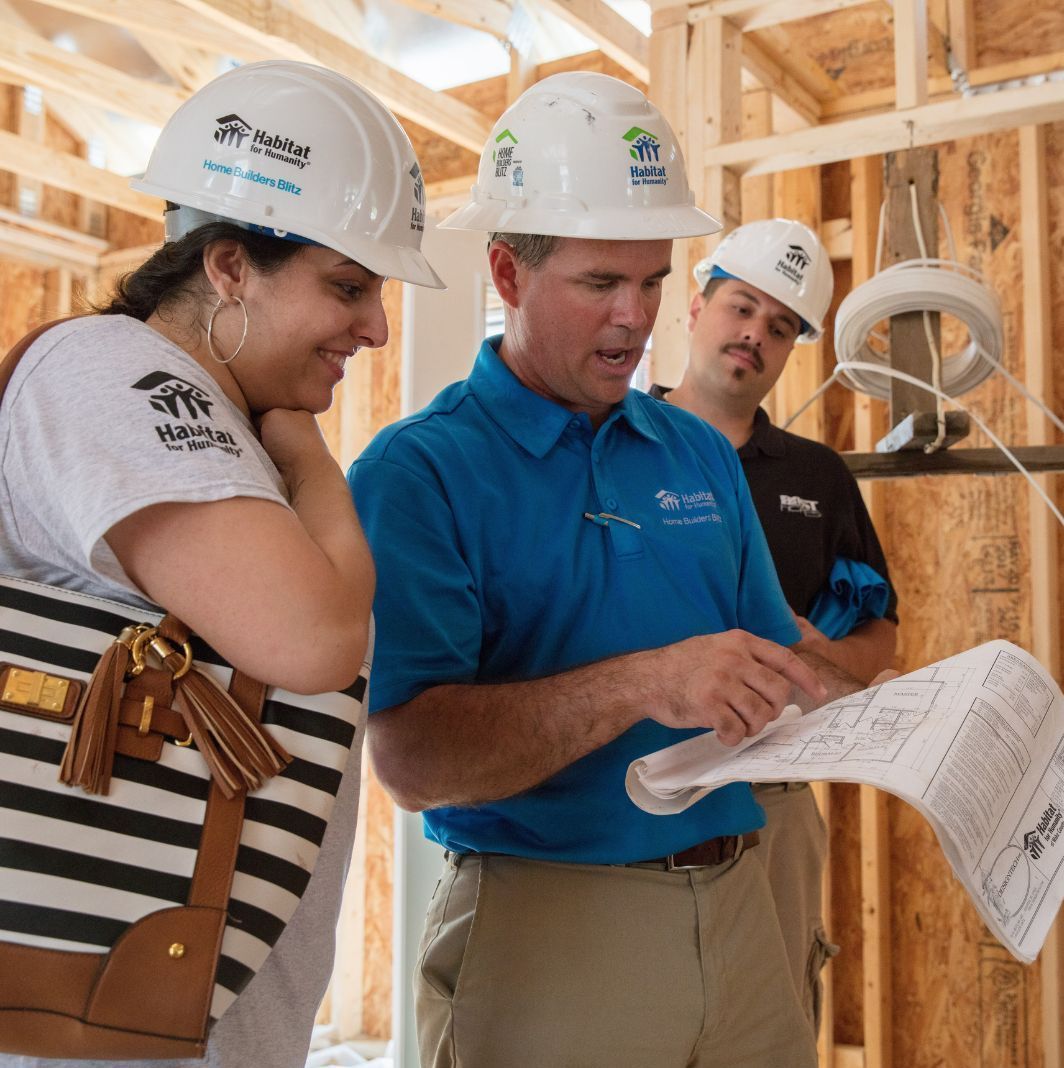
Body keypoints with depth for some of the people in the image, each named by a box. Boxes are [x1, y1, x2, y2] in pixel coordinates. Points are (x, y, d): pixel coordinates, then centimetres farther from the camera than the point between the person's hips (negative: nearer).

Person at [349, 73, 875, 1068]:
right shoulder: (418, 469, -11)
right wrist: (639, 686, -30)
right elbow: (412, 757, -20)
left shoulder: (701, 454, 8)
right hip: (544, 935, -5)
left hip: (737, 910, 6)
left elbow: (772, 664, 11)